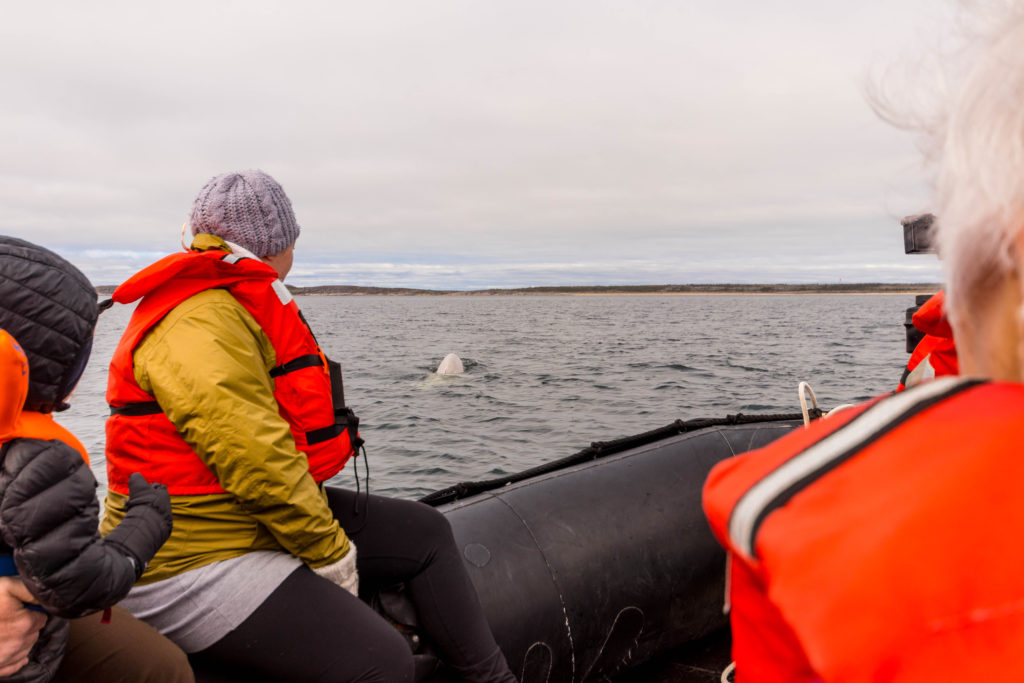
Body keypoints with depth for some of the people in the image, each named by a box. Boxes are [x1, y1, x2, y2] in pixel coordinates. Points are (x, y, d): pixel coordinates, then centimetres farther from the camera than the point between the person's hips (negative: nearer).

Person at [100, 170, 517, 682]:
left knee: (424, 532, 9)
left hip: (258, 519, 11)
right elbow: (256, 458, -25)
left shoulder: (237, 307, 15)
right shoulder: (202, 323, -20)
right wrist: (332, 553, -14)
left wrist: (331, 532, 13)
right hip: (197, 566, -11)